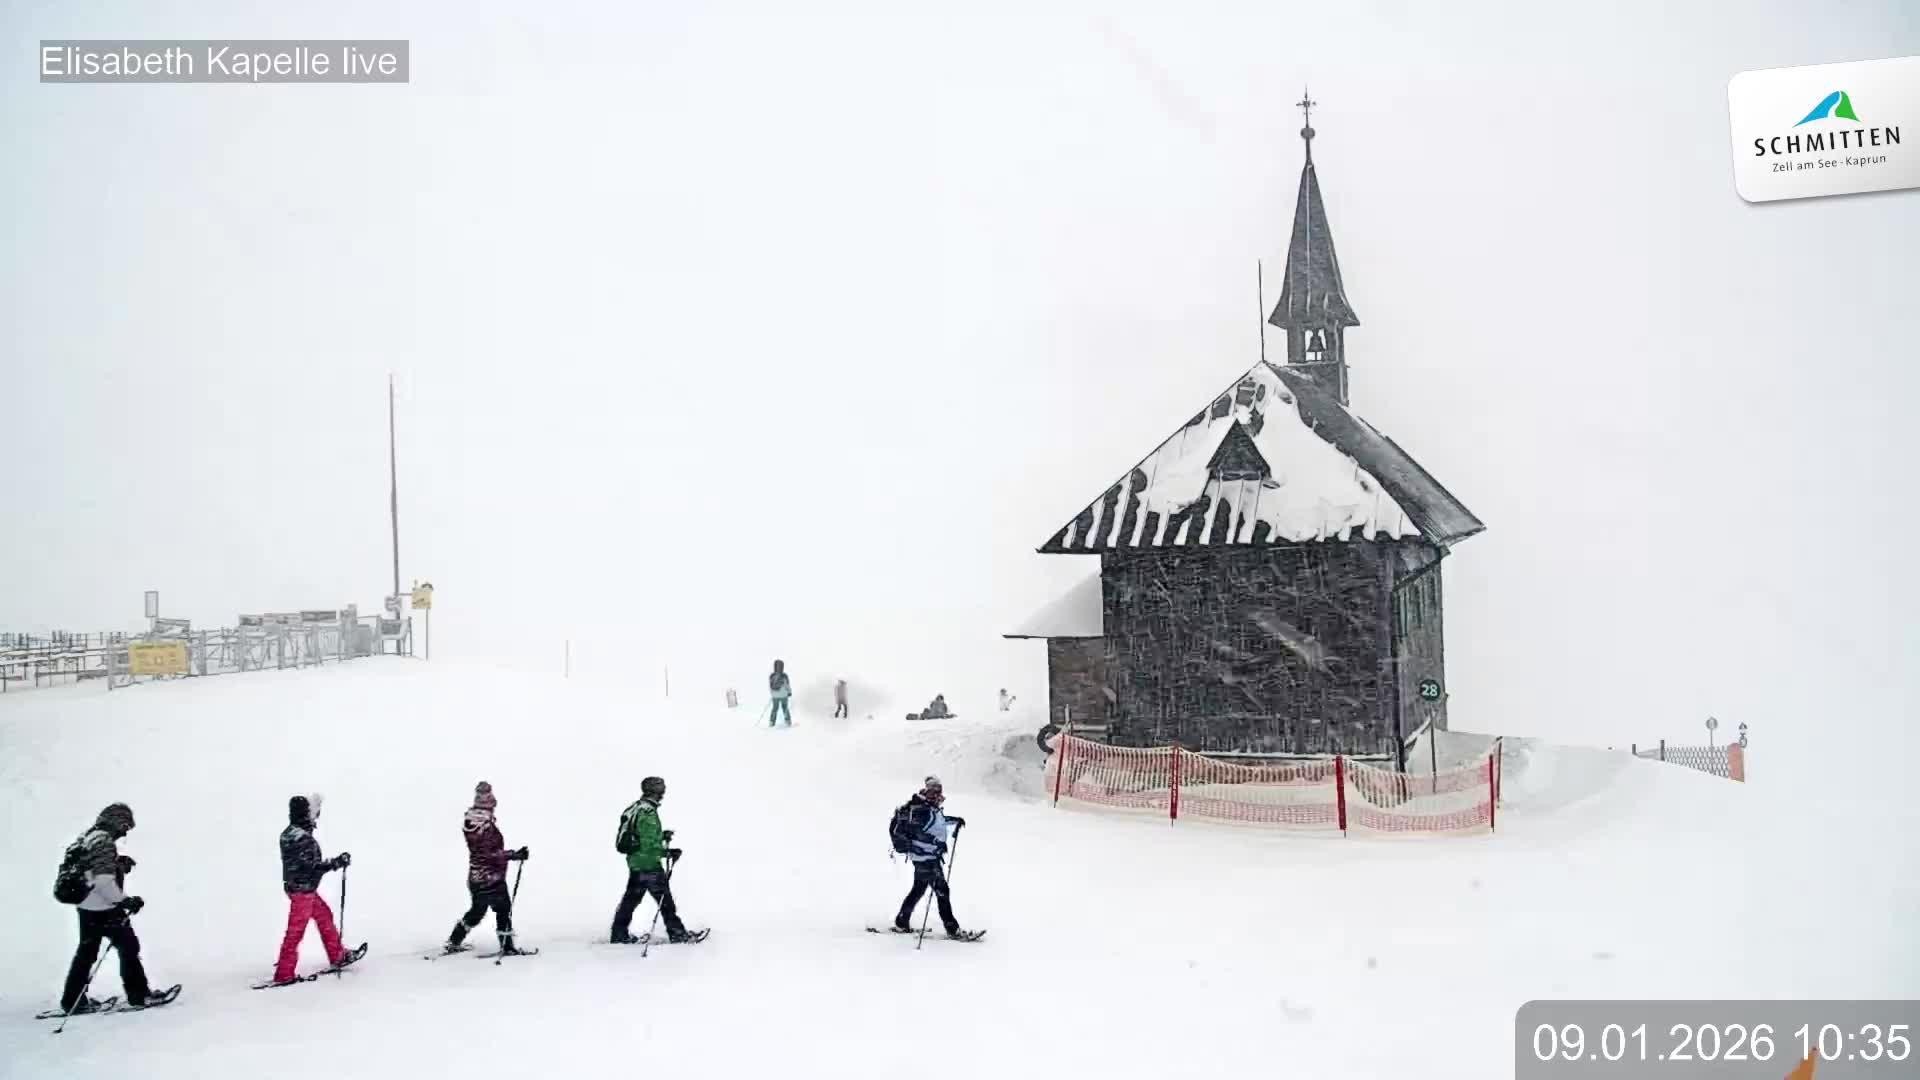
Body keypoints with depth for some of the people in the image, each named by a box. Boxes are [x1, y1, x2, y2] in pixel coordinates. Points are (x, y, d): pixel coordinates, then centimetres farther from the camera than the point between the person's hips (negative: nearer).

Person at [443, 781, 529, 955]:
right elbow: (490, 854, -27)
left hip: (475, 876, 9)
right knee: (503, 908, 4)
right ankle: (507, 946, 9)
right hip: (491, 877, -9)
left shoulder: (470, 820, 2)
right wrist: (514, 855, -26)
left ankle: (454, 942, 32)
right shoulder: (486, 825, -25)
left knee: (477, 910, 23)